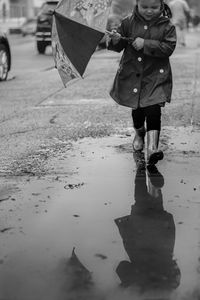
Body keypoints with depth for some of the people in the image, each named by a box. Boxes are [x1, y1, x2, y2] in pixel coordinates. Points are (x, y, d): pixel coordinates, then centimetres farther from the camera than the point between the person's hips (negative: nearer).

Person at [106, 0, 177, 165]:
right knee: (137, 108, 15)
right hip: (132, 74, 3)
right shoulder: (128, 23, 0)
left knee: (153, 110, -14)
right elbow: (118, 46, 3)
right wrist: (115, 40, -21)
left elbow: (169, 48, -16)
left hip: (156, 76, -3)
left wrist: (145, 44, -23)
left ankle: (152, 146, -17)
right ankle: (139, 133, 44)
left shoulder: (167, 26, -5)